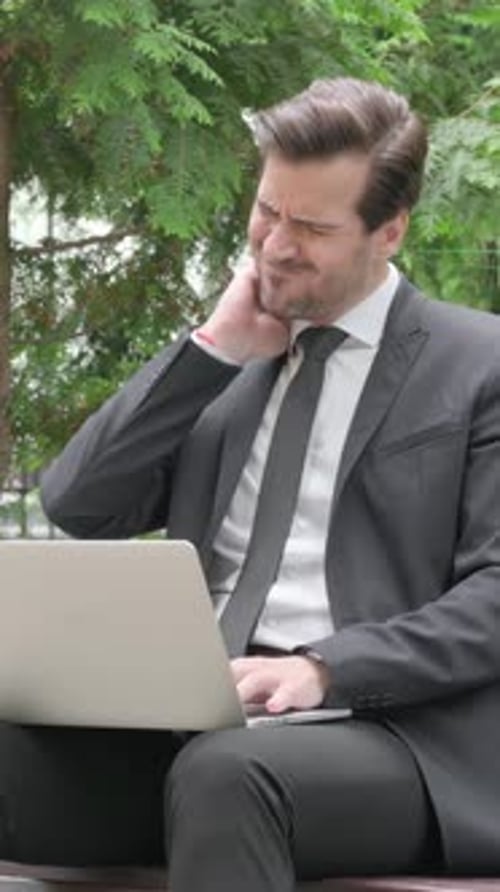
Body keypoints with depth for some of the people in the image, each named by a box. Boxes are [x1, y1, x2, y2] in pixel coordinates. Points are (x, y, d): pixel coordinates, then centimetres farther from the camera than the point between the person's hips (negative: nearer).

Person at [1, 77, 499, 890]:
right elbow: (77, 507, 12)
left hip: (387, 725, -4)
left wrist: (327, 668, -19)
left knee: (225, 773, -38)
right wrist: (214, 350, 6)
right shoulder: (223, 366, 22)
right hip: (190, 717, 5)